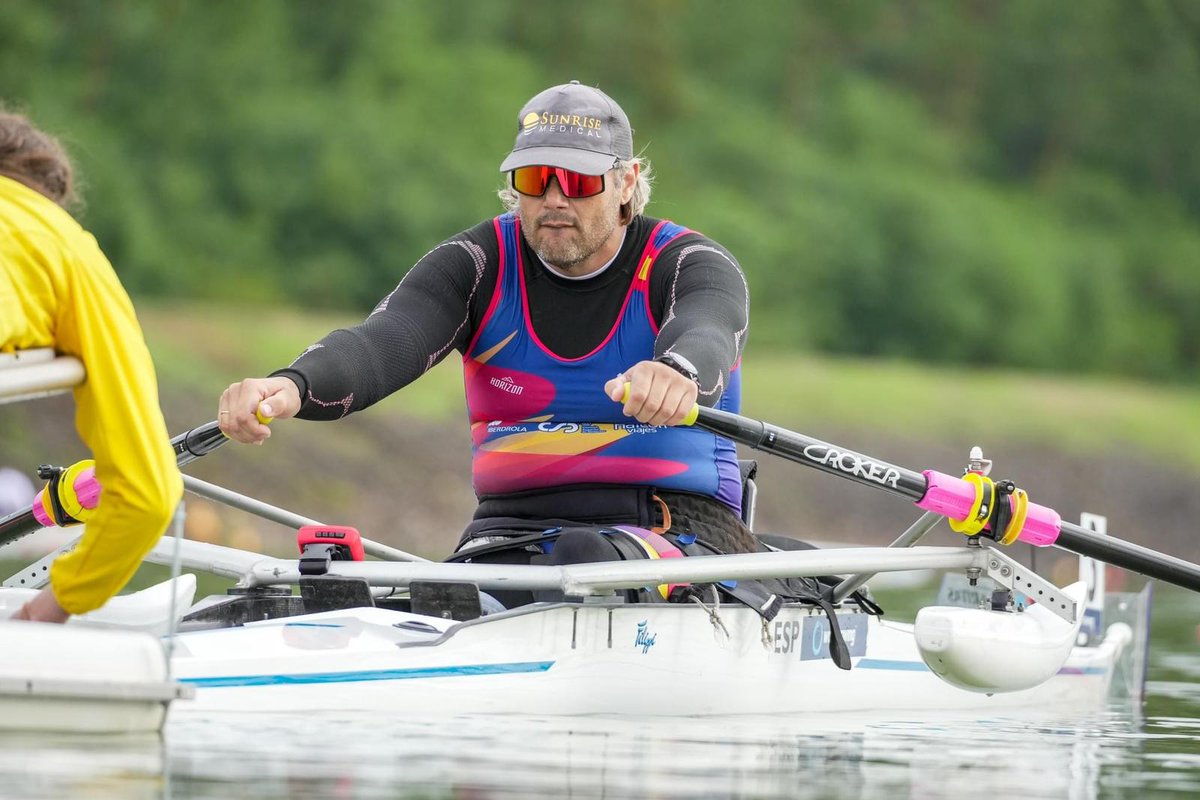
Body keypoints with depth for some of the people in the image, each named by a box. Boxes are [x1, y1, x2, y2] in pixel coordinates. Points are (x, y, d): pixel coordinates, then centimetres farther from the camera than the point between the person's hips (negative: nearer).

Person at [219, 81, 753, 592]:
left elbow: (703, 338, -27)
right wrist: (291, 388, -38)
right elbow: (384, 341, -14)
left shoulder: (691, 266, -2)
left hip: (678, 524, -2)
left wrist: (677, 374, -55)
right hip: (517, 524, 2)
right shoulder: (480, 264, 5)